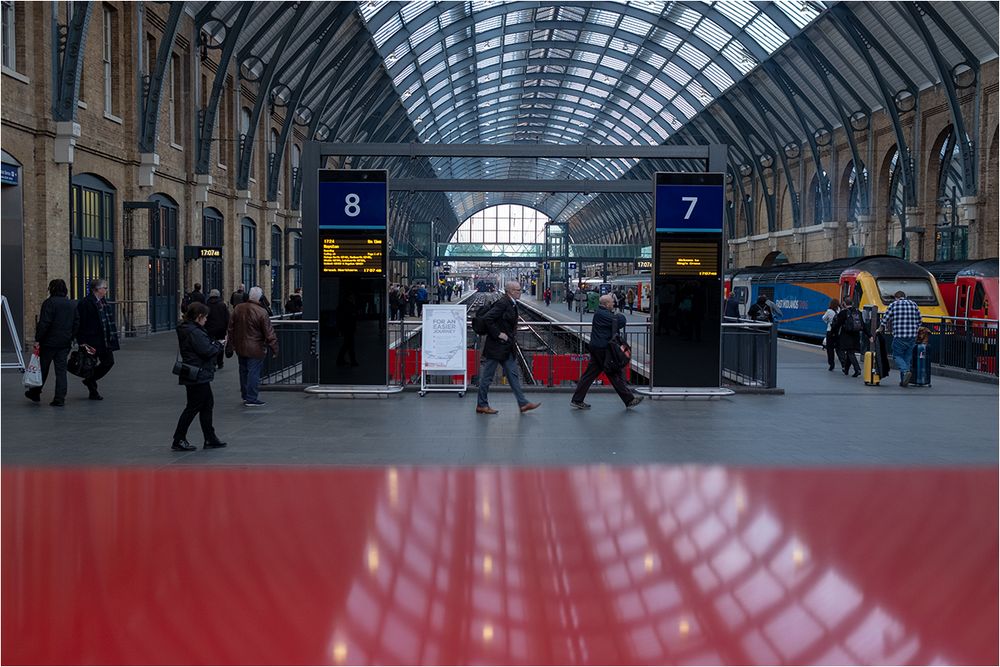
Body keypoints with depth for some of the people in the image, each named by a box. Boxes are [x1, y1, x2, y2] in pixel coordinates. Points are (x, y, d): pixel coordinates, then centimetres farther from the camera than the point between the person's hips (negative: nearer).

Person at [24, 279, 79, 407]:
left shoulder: (49, 303, -11)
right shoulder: (72, 304, 9)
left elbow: (44, 323, -16)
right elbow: (76, 323, 11)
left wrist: (38, 339, -11)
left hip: (50, 341, -5)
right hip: (65, 343, 5)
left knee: (42, 368, 9)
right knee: (61, 370, 4)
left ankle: (35, 393, 24)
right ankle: (60, 399, 0)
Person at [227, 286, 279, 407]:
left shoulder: (238, 309, 1)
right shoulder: (261, 312, -19)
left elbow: (231, 328, 10)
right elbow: (269, 333, -16)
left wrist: (230, 344, 20)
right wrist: (275, 348, -8)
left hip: (240, 348, 6)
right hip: (255, 349, -6)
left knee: (243, 371, 18)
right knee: (254, 373, 1)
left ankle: (245, 396, 29)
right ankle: (251, 399, 5)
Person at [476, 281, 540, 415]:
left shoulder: (512, 303, 11)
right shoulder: (502, 303, -18)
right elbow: (487, 318, -25)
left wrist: (510, 335, 12)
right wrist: (498, 334, -21)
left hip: (506, 347, 10)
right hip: (496, 346, -10)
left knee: (513, 374, 10)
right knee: (487, 376, 1)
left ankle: (523, 403, 14)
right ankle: (481, 405, 10)